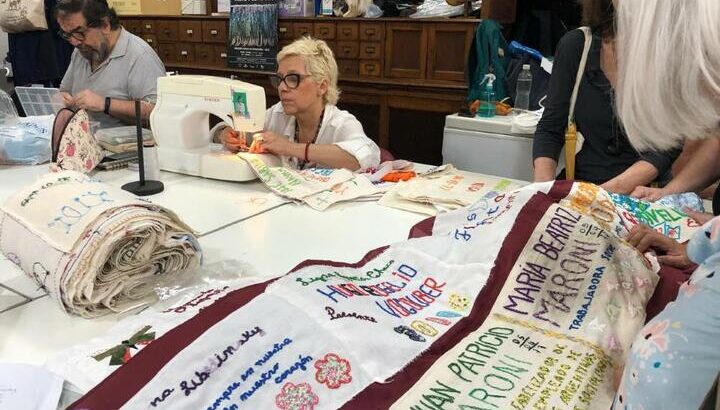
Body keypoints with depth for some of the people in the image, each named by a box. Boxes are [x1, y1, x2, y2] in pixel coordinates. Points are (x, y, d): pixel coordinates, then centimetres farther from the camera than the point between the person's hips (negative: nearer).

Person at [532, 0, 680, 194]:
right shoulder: (574, 45, -2)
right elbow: (550, 129, -1)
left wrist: (612, 189, -26)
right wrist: (543, 187, -18)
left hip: (645, 191, -1)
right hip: (579, 183, 1)